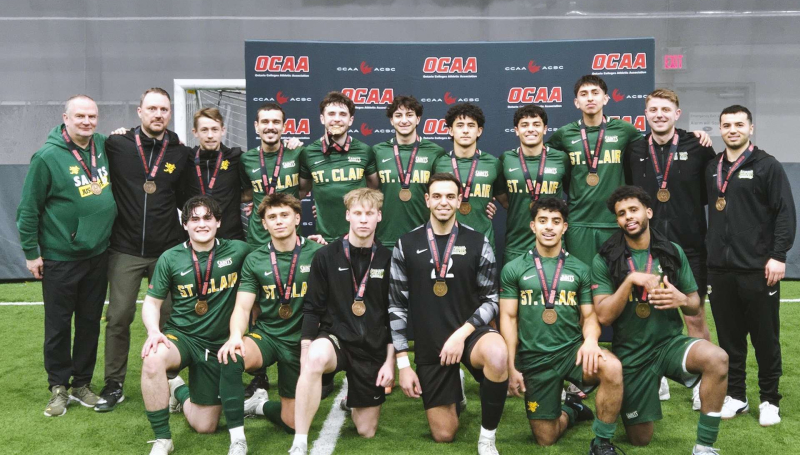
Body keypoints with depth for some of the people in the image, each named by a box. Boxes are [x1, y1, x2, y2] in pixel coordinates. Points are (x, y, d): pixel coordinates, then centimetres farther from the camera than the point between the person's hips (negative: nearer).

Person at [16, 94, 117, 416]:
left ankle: (82, 383, 27)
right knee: (58, 324, 8)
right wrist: (30, 252, -4)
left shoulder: (104, 146, 1)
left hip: (98, 254, 4)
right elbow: (28, 209, -6)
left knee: (91, 321, 13)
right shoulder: (47, 157, -12)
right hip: (60, 257, -4)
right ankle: (59, 387, 23)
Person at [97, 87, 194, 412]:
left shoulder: (181, 153, 4)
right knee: (119, 318, 3)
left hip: (168, 250, 1)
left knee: (168, 318, 7)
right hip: (125, 250, -1)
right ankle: (114, 385, 18)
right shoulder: (116, 146, -2)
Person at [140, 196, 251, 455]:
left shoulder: (238, 251, -7)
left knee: (205, 426, 5)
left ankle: (180, 392, 40)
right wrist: (154, 331, -18)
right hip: (180, 336, 0)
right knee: (153, 359, -38)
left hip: (218, 344, 1)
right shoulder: (170, 258, -5)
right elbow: (152, 302, 2)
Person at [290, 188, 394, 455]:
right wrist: (306, 351, -12)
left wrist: (390, 360, 0)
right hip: (335, 338, -2)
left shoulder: (387, 260, 0)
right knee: (315, 358, -40)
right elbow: (312, 308, -2)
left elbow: (394, 315, 4)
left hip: (373, 347, 2)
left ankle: (355, 398, 43)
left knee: (366, 431, 8)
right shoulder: (326, 257, -3)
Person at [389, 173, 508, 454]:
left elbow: (491, 300, -2)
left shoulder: (478, 243, -3)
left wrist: (462, 334, -18)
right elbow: (397, 307, 0)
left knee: (497, 356, -39)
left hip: (469, 332, -1)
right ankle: (453, 391, 40)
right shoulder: (406, 246, -2)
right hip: (429, 346, 1)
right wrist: (402, 364, -3)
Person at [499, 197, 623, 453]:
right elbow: (508, 319, 0)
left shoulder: (580, 270, 6)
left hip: (572, 349, 0)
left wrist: (591, 339, -19)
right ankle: (570, 411, 40)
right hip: (534, 358, 0)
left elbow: (589, 316, 4)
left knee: (612, 368, -34)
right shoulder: (513, 269, 2)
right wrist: (511, 367, -6)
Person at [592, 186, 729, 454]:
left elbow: (695, 306, 7)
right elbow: (604, 316, -14)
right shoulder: (604, 261, -7)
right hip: (631, 353, -1)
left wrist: (681, 300, -16)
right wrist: (631, 280, -23)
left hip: (670, 342, 2)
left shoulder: (673, 252, 0)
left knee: (717, 359, -32)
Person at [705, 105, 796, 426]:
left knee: (765, 338, 5)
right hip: (720, 269, 4)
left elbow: (785, 213, -7)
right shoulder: (712, 168, 11)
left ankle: (769, 400, 19)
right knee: (729, 337, 10)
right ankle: (735, 395, 23)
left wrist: (778, 255, -14)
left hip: (758, 268, -4)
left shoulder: (767, 166, -3)